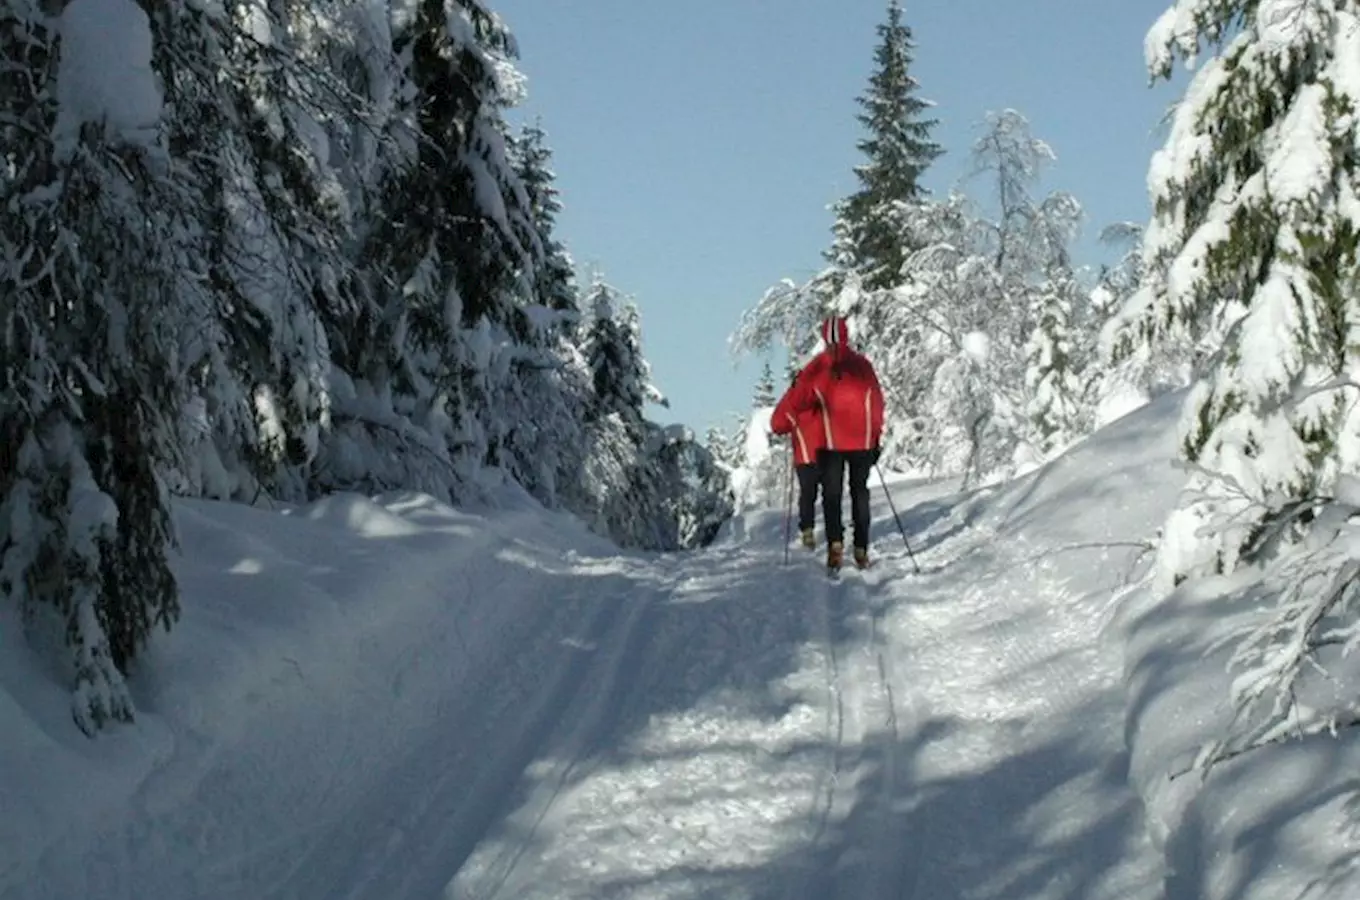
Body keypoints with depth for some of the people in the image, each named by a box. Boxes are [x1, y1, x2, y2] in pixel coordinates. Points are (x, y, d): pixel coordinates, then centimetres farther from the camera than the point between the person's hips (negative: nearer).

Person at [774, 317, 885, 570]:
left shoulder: (817, 367, -4)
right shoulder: (862, 364, 1)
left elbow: (796, 402, -2)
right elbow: (877, 402, 5)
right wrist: (876, 437, 13)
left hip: (832, 442, -1)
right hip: (863, 441, 2)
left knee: (831, 493, 5)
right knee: (860, 492, 10)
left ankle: (835, 542, -12)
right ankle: (861, 549, 6)